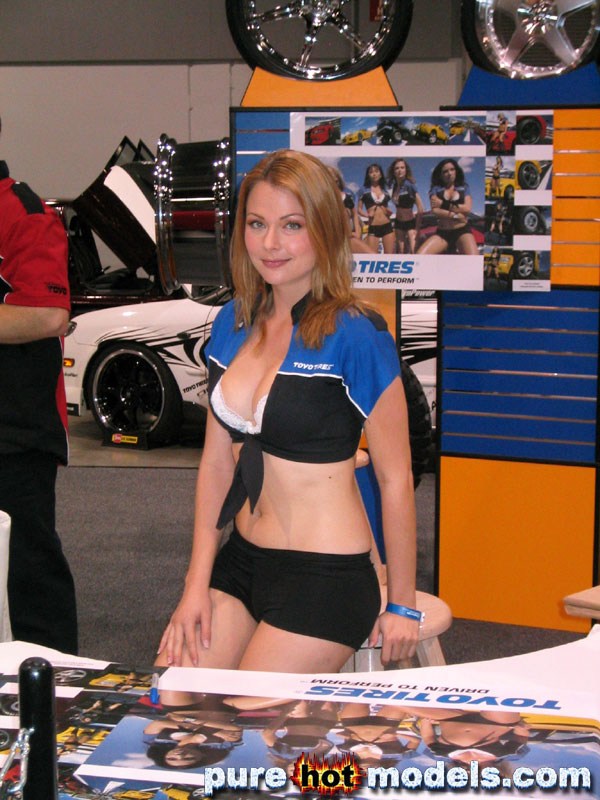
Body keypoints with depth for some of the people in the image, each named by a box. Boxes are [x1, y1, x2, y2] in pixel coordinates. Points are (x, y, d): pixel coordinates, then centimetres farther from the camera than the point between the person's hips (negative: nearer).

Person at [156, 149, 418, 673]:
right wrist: (197, 583, 6)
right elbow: (217, 459, 10)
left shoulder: (355, 338, -14)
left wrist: (402, 606, -4)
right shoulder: (234, 324, 6)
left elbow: (395, 478, -9)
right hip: (240, 563, 6)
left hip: (327, 576, -6)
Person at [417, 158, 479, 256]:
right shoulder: (436, 189, 9)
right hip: (442, 233, 1)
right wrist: (455, 215, -12)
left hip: (462, 231, -1)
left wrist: (444, 205, -5)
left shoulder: (464, 188, 11)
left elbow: (467, 209, -4)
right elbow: (435, 210, -6)